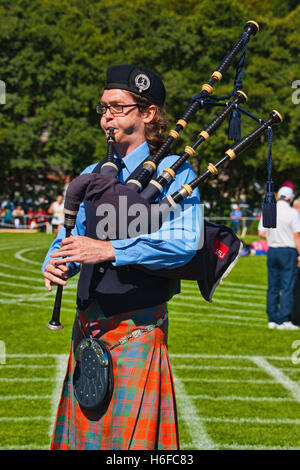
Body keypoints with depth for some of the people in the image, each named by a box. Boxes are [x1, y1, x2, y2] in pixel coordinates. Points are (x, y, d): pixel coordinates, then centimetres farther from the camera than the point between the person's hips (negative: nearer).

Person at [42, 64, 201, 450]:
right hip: (87, 328, 6)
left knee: (129, 435, -2)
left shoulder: (174, 172, -4)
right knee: (83, 432, 11)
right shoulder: (93, 175, 16)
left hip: (137, 329, -6)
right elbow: (69, 237, 16)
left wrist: (109, 250, -26)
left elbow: (184, 243, -19)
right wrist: (56, 266, -8)